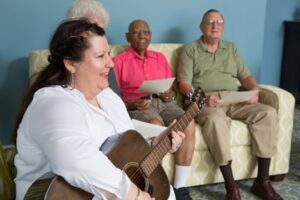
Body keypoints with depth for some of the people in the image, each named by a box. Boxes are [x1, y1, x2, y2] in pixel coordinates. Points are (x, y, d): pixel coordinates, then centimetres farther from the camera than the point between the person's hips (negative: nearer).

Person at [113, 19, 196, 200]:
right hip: (136, 106, -4)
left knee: (188, 124, -27)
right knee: (156, 126, -38)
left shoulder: (160, 58, 22)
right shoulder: (119, 61, 7)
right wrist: (132, 104, -17)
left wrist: (170, 95, -3)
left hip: (164, 102, 4)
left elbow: (172, 88, 22)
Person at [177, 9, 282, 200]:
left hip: (235, 100, 5)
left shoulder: (231, 48, 24)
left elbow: (246, 76, 18)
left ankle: (262, 182, -18)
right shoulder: (190, 50, 10)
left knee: (268, 113, -22)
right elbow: (184, 83, -1)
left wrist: (254, 90, -5)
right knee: (216, 118, -40)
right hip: (205, 101, -4)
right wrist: (202, 98, -20)